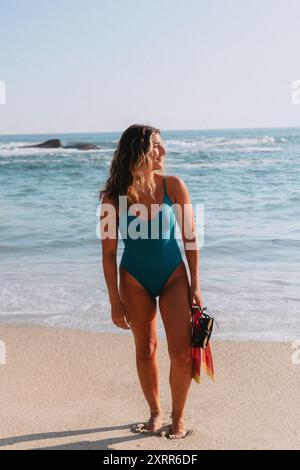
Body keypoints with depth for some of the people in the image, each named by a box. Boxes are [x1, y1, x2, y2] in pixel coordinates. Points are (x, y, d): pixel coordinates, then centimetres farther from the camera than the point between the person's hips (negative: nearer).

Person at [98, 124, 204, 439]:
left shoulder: (173, 186, -13)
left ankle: (178, 416, 19)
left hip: (174, 276, 0)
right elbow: (109, 253, -7)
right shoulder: (113, 197, -14)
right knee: (145, 350, 13)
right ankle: (155, 412, 34)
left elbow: (190, 236, -4)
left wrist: (195, 285, -3)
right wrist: (115, 302, -6)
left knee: (182, 354, -5)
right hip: (135, 280, 0)